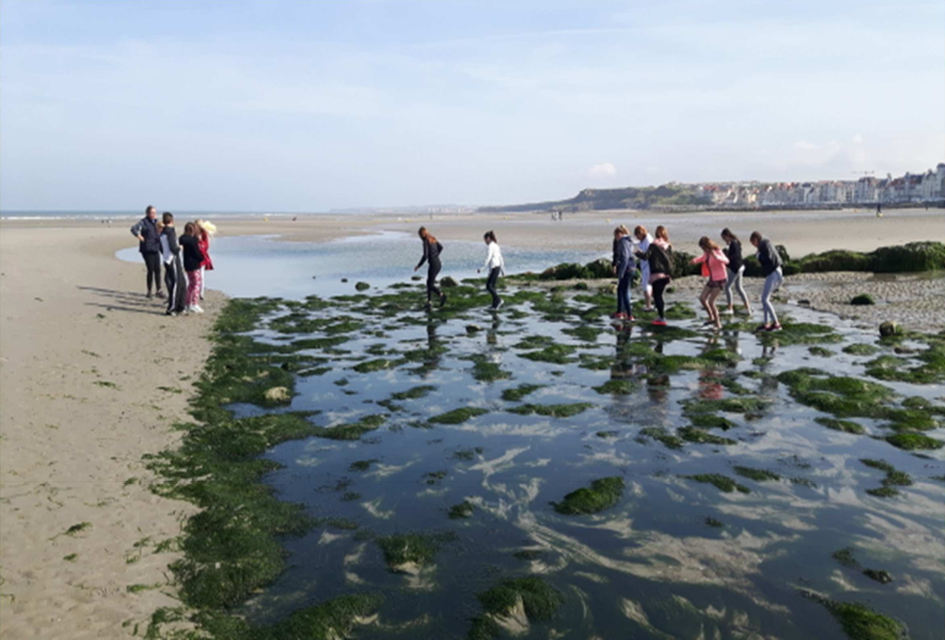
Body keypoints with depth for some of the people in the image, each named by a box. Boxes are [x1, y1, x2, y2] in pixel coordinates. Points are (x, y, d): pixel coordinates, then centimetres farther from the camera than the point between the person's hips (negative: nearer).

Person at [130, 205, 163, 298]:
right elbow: (134, 229, -19)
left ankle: (158, 290, 9)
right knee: (150, 270, -5)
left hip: (156, 249, 6)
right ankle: (149, 291, 7)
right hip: (147, 249, -6)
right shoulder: (143, 221, -6)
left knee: (158, 270, 2)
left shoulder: (156, 222, 13)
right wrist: (139, 236, -31)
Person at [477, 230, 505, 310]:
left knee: (488, 286, -10)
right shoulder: (496, 245, 17)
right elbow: (500, 258, 22)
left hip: (494, 268, -9)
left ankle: (498, 300, -17)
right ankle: (495, 305, 8)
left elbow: (488, 258, -19)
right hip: (497, 267, 9)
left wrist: (482, 268, -22)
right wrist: (502, 270, 27)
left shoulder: (491, 246, -10)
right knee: (492, 286, 9)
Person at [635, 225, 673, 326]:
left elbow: (645, 256, -13)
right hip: (665, 275, 6)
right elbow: (670, 260, 10)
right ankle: (662, 316, 19)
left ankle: (662, 319, -7)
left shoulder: (653, 245, -9)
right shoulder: (668, 246, 8)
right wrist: (669, 274, 19)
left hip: (656, 274, -6)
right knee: (659, 295, 17)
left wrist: (638, 253, 5)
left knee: (657, 296, -3)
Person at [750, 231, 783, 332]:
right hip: (775, 272, 10)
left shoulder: (764, 244, -9)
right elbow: (778, 258, 21)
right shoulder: (767, 244, 19)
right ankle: (767, 324, 14)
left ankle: (776, 323, -11)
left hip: (772, 273, -10)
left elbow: (768, 258, -21)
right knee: (765, 299, 13)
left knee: (765, 299, -11)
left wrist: (759, 256, -3)